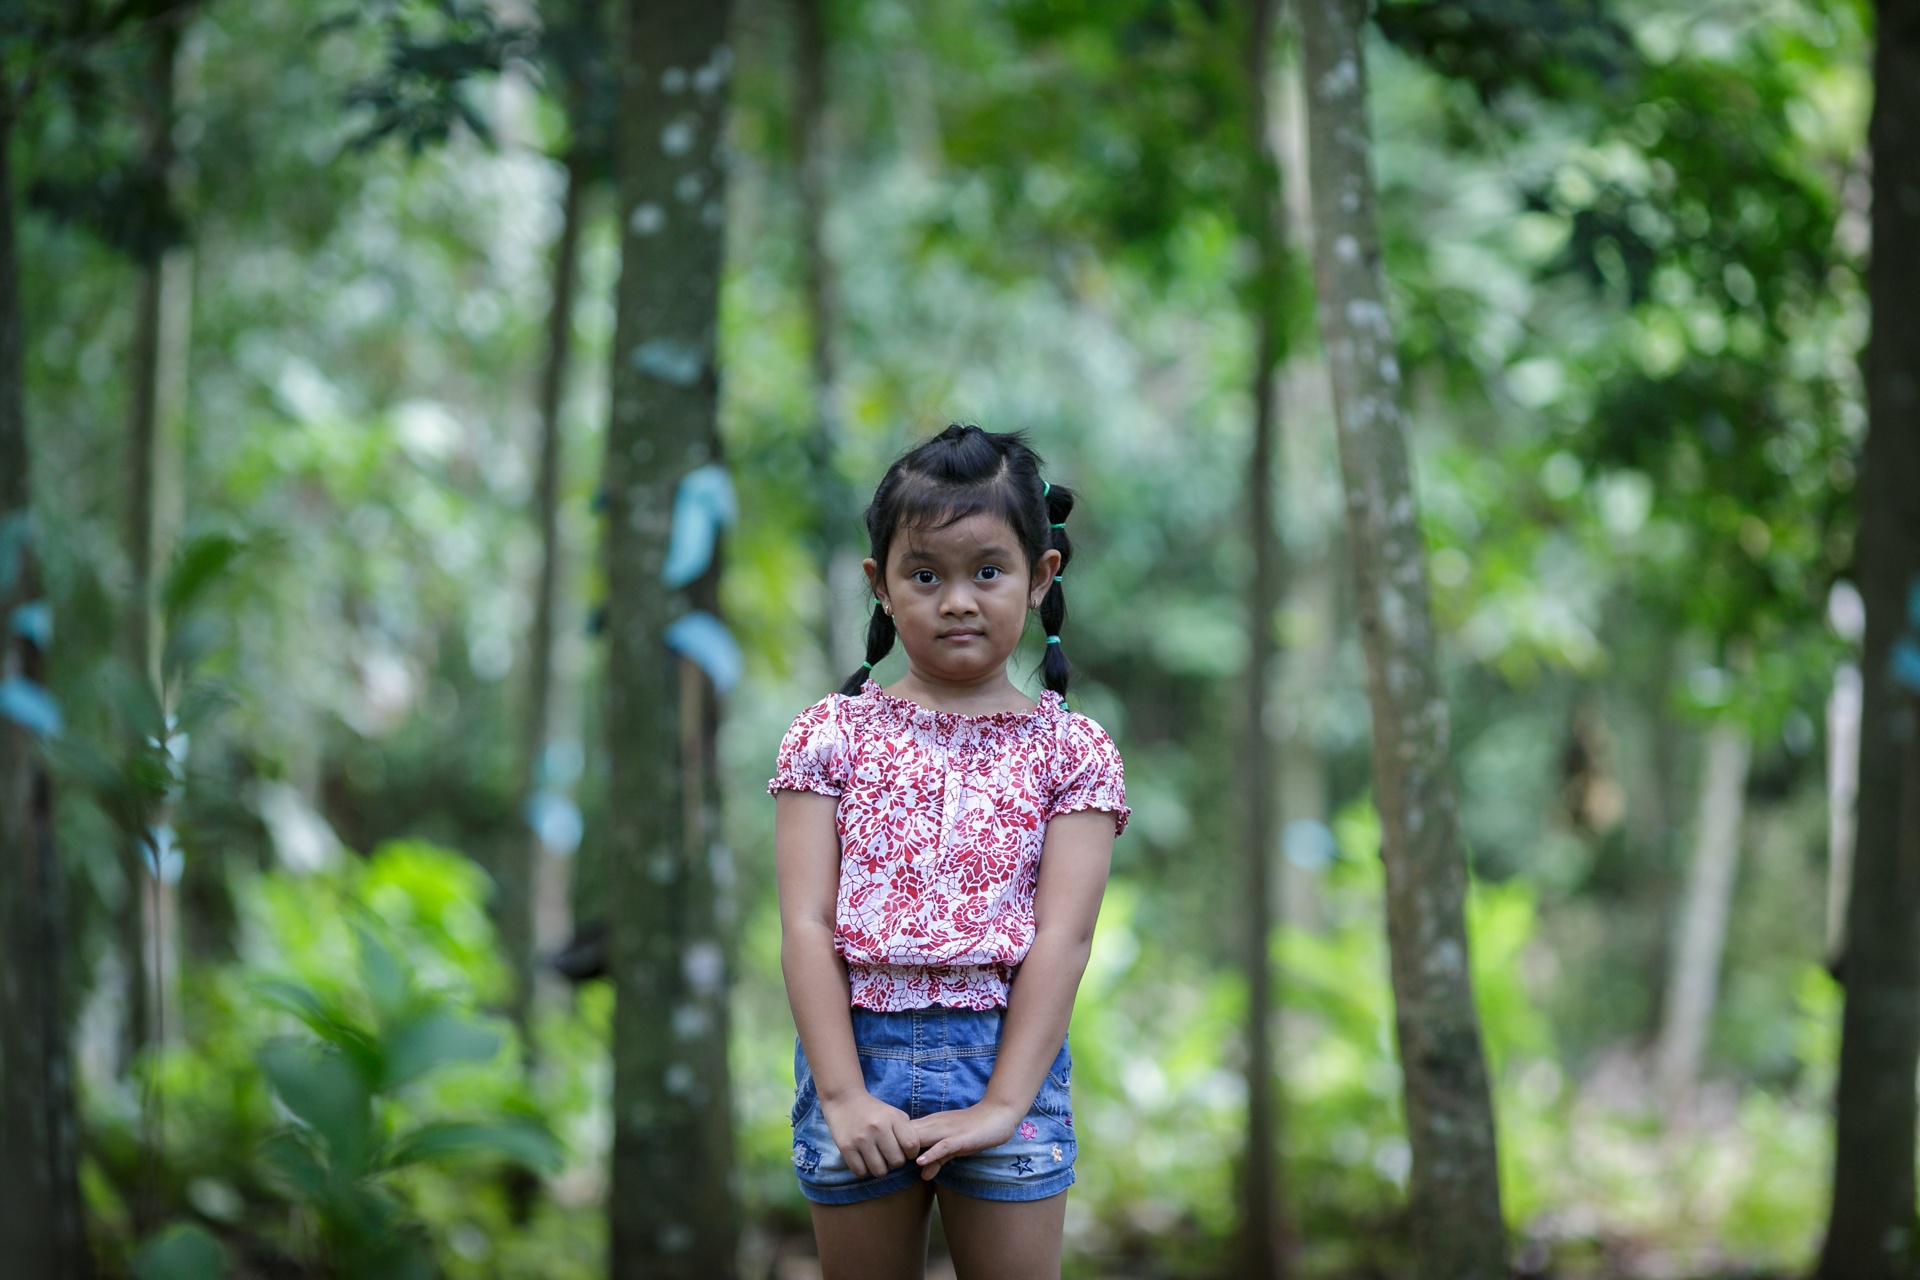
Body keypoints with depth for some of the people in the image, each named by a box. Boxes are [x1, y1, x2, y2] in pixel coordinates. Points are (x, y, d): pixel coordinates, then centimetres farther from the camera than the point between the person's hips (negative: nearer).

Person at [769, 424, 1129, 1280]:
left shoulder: (1072, 752, 3)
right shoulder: (831, 737, 4)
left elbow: (1063, 935, -6)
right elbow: (807, 926, -3)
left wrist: (1004, 1103, -15)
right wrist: (843, 1092, -13)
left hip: (1007, 1056, -1)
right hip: (856, 1050, 1)